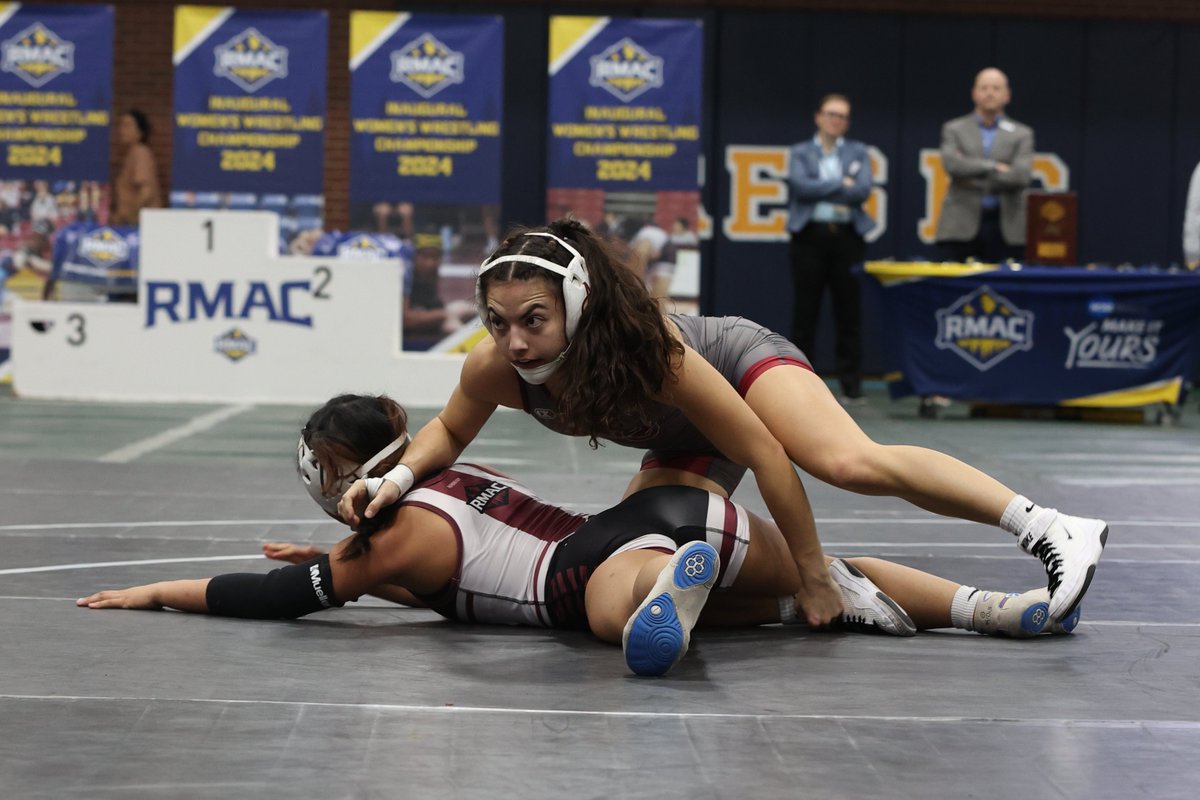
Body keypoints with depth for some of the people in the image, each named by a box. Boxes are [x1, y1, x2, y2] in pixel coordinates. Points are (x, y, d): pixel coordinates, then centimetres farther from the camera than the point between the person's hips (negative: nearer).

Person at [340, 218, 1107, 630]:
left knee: (851, 463, -35)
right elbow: (449, 432, -3)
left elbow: (765, 453, -36)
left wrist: (812, 572, -32)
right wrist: (399, 477, -24)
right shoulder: (494, 370, -27)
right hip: (685, 446, 7)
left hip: (744, 361, -7)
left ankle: (1052, 532, -32)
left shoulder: (643, 345, -41)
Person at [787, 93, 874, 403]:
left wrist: (821, 190, -7)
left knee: (848, 313, 0)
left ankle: (851, 385, 3)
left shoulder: (857, 152, 12)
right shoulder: (801, 153, 10)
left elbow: (863, 191, -4)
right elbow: (801, 186, -9)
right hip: (810, 235, -1)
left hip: (847, 235, 1)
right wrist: (840, 185, -7)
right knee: (805, 311, 1)